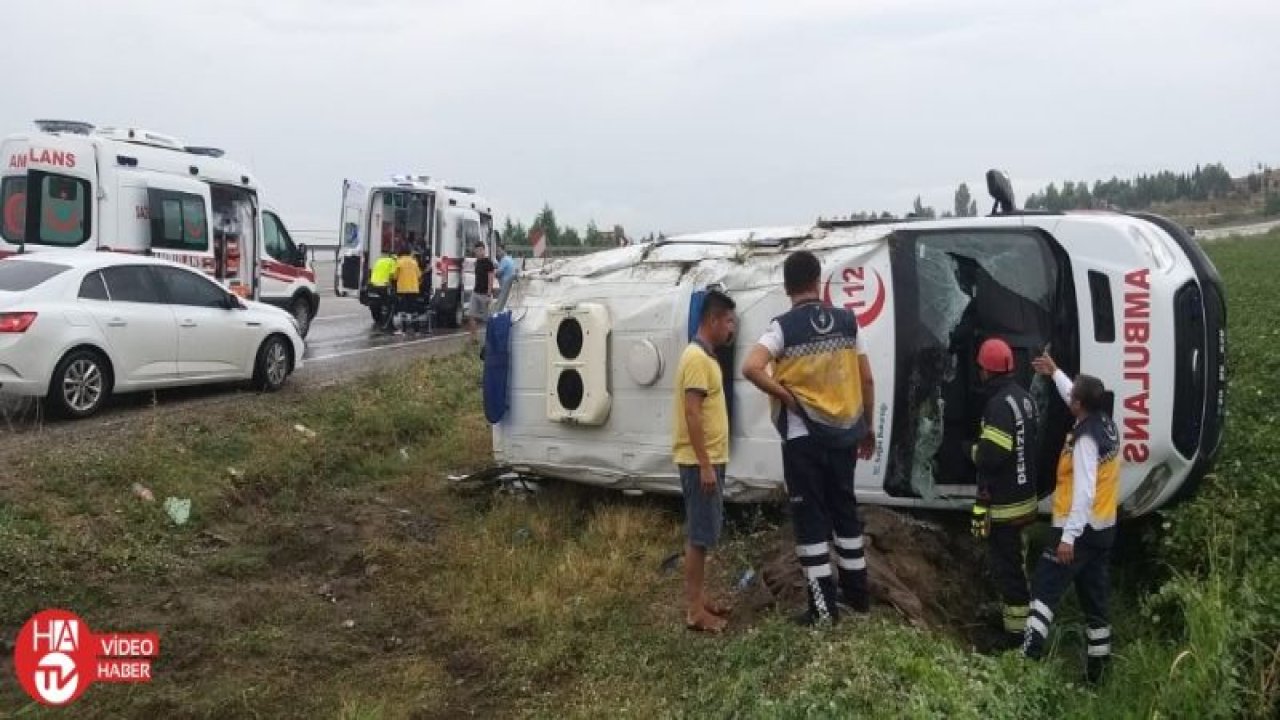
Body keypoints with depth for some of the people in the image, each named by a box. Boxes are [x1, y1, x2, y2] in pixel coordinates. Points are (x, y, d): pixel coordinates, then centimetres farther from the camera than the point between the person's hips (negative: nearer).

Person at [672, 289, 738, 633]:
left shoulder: (706, 356, 15)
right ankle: (694, 609, 3)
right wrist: (705, 465, -23)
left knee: (703, 533, 15)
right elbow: (691, 413, -22)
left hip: (709, 460, 10)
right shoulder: (697, 358, -17)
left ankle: (698, 599, 23)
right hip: (700, 462, -10)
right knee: (699, 534, -4)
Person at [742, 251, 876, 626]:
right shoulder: (847, 321, 3)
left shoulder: (784, 326, -11)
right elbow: (867, 380, 7)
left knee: (811, 517, 4)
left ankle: (824, 606, 7)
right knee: (845, 509, 18)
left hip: (803, 437, -5)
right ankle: (857, 592, 28)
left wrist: (786, 397, -13)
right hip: (844, 434, 5)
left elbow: (750, 368, -27)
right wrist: (867, 427, 17)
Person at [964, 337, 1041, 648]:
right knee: (1014, 560, 22)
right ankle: (1018, 618, 36)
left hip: (1003, 503, -10)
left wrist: (971, 448, -8)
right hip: (1023, 496, 10)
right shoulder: (1024, 396, 7)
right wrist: (983, 446, 16)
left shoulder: (1000, 404, -23)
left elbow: (991, 455, -27)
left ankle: (1017, 631, 6)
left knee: (1007, 566, -1)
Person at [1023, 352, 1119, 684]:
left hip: (1080, 529, -9)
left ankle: (1029, 655, -11)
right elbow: (1078, 399, 27)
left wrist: (1068, 536, -27)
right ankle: (1096, 666, 21)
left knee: (1044, 589, -5)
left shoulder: (1085, 439, -21)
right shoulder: (1106, 424, 4)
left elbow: (1084, 493, -26)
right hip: (1104, 528, 9)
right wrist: (1055, 373, 36)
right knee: (1095, 597, 14)